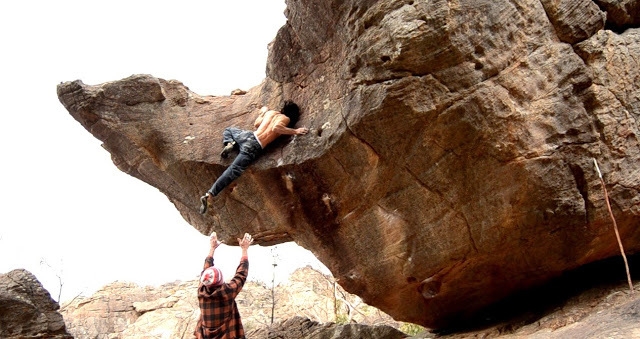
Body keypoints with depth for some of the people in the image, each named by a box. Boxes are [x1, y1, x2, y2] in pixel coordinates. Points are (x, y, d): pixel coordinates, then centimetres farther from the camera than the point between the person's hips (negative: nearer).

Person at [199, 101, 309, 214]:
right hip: (254, 147, -6)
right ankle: (209, 196, -20)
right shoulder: (285, 119, 2)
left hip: (248, 135, 6)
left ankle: (230, 143, 10)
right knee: (232, 172, -11)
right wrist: (295, 131, -12)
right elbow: (276, 127, -19)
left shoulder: (270, 112, 19)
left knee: (228, 130, 39)